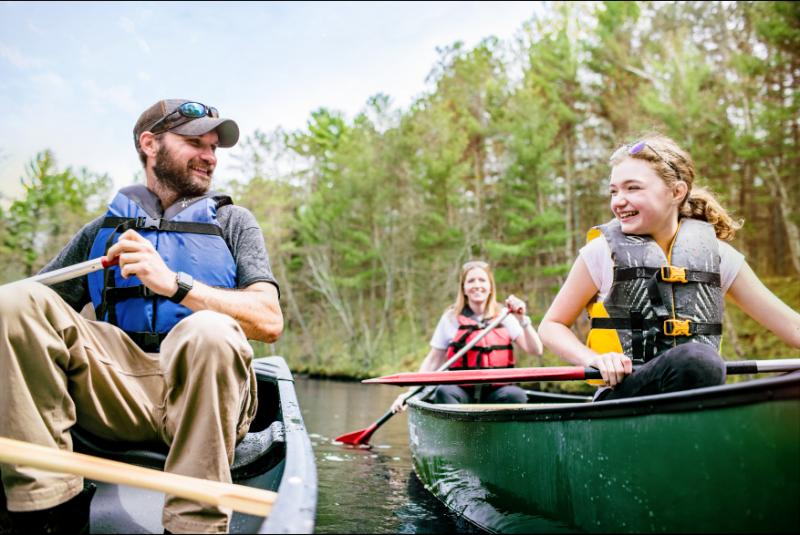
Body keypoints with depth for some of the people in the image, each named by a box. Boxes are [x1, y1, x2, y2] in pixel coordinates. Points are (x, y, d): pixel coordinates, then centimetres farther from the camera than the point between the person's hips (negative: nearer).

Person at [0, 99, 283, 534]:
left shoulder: (233, 222, 14)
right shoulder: (102, 230, 22)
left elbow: (270, 321, -3)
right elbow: (36, 308, 15)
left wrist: (174, 283, -15)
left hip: (204, 390, -2)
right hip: (115, 393, 3)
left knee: (210, 330, -34)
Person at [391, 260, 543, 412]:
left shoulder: (505, 317, 9)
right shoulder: (451, 318, 7)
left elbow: (536, 351, 2)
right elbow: (432, 361, 7)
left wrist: (522, 320, -11)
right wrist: (411, 392, -3)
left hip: (495, 393, 1)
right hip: (462, 392, 0)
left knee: (516, 395, -30)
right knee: (444, 391, -32)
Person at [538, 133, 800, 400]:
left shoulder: (716, 253, 8)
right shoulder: (603, 250, 1)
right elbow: (551, 326, 7)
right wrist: (594, 359, -11)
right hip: (621, 397, -3)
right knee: (696, 359, -33)